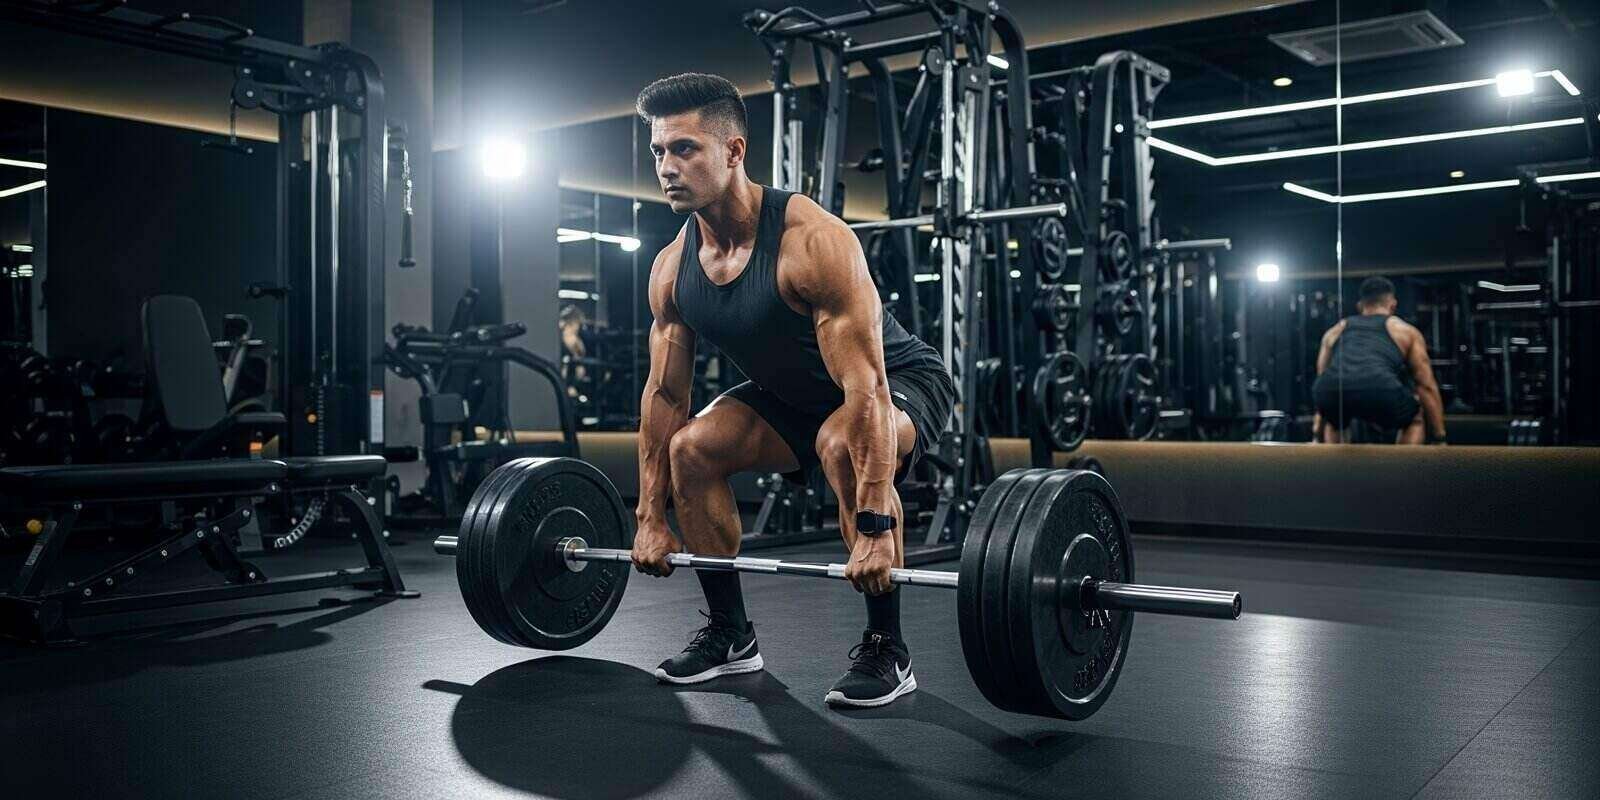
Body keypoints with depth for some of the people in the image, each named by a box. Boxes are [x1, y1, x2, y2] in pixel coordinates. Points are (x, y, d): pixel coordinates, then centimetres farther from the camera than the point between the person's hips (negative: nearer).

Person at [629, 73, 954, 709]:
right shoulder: (672, 268, -11)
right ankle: (730, 634, 6)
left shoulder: (811, 242, -34)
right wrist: (650, 517, -3)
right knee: (691, 447, -9)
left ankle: (886, 649, -19)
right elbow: (664, 393, -3)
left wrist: (875, 528, -41)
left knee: (842, 443, -36)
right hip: (794, 395, 7)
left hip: (900, 383, -7)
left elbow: (865, 389, -37)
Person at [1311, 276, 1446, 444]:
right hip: (1379, 391, -3)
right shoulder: (1405, 330, 31)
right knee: (1416, 418, 29)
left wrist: (1317, 437, 44)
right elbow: (1427, 387, 27)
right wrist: (1439, 440, 31)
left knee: (1333, 419, 38)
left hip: (1330, 391, 3)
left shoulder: (1335, 331, 38)